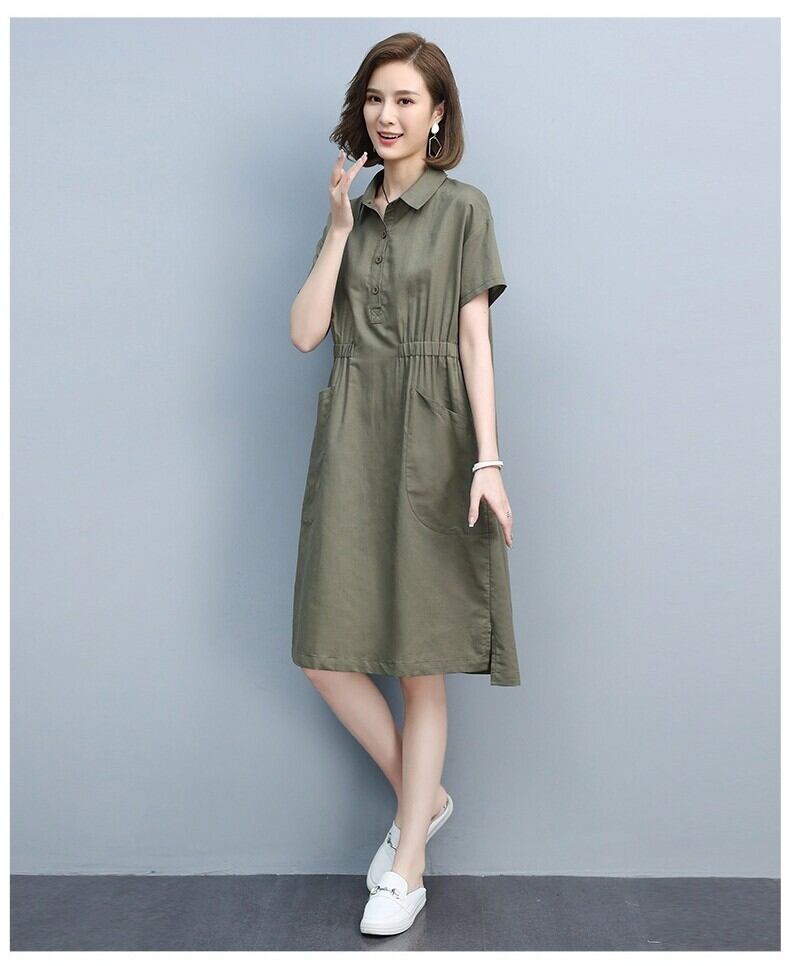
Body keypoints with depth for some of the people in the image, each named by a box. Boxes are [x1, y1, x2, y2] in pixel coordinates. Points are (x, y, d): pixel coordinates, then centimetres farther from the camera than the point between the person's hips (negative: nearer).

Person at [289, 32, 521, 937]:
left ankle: (406, 870, 14)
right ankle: (423, 797, 26)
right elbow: (304, 332, 4)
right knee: (326, 655, 2)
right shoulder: (350, 210, 16)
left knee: (423, 663, 2)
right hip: (350, 439, 5)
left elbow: (475, 339, -4)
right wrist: (340, 225, 0)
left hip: (431, 438, -4)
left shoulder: (463, 208, 4)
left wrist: (488, 460, -13)